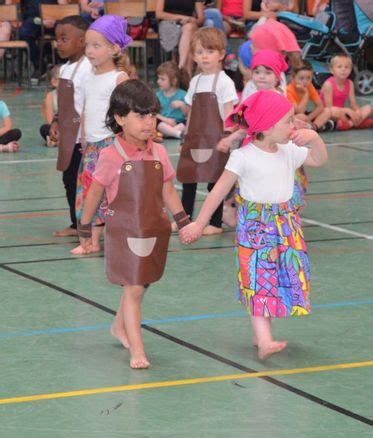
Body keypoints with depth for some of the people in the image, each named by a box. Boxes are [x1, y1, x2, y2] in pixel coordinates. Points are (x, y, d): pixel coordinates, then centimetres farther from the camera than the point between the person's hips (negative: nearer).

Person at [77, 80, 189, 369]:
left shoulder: (158, 153, 2)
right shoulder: (112, 156, -11)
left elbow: (168, 192, 9)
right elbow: (95, 193, -2)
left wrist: (184, 221, 0)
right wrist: (85, 229, 5)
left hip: (155, 231, 5)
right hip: (124, 232, -5)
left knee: (140, 285, 16)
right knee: (134, 289, -7)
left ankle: (120, 326, 42)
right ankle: (137, 350, -4)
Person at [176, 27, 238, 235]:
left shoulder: (224, 82, -8)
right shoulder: (195, 81, 12)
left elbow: (228, 113, -12)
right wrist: (187, 135, 13)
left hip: (214, 138, -6)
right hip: (194, 138, 7)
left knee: (214, 180, -1)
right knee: (188, 178, 11)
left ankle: (216, 223, 6)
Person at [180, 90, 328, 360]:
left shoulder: (290, 151, 2)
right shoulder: (244, 157, -14)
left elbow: (319, 160, 12)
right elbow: (220, 191, -9)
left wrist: (314, 138, -9)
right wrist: (199, 224, -7)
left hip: (286, 223, 6)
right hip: (255, 226, -6)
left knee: (284, 280, 7)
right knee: (259, 280, -11)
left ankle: (261, 334, 17)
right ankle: (264, 341, -20)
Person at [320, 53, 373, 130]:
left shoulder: (349, 84, 1)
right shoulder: (328, 84, -17)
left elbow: (353, 104, -1)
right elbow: (329, 108, -21)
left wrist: (357, 111, -25)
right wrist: (348, 110, -28)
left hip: (343, 113, 7)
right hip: (329, 115, -7)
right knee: (334, 111, -41)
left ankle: (350, 123, -31)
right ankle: (361, 121, -28)